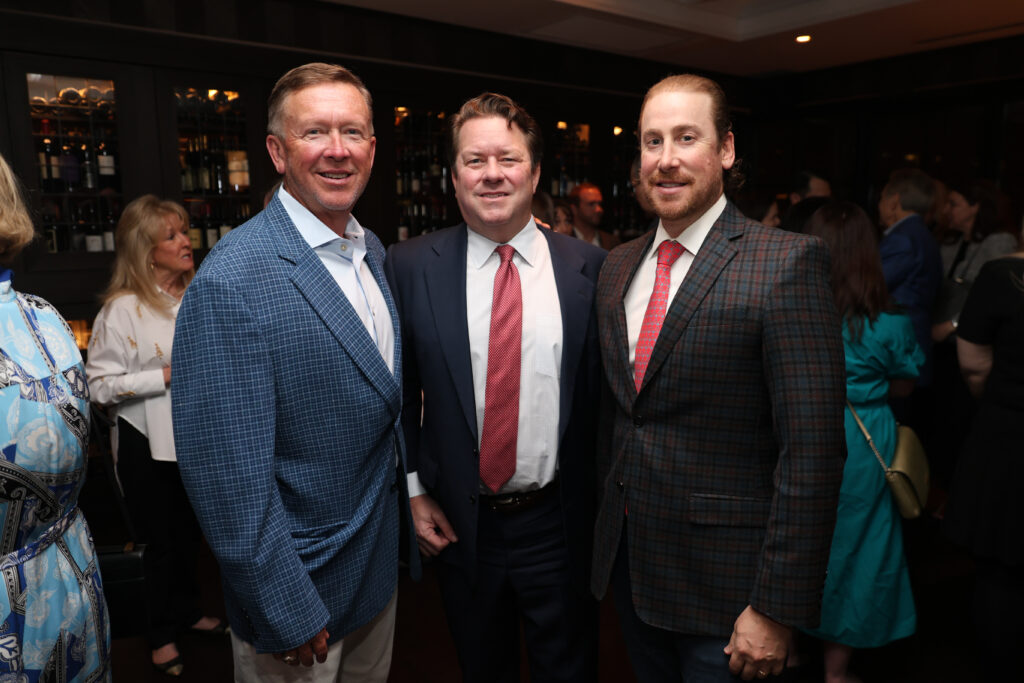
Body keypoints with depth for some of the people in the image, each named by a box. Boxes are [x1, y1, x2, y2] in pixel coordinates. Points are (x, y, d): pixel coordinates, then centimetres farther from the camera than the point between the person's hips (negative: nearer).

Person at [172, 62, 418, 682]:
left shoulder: (372, 251, 2)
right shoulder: (231, 282, -25)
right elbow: (231, 475, -24)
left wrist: (409, 492, 11)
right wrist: (289, 616, -18)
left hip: (383, 560, 7)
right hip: (300, 587, -7)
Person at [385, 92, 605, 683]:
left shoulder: (587, 267, -5)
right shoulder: (410, 266, -6)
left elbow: (604, 387, 0)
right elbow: (399, 388, 1)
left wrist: (606, 502, 0)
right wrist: (416, 490, -2)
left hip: (561, 526, 0)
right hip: (461, 526, 1)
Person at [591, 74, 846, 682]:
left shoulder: (789, 262, -15)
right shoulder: (617, 267, 5)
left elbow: (813, 449, -18)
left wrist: (777, 610, -18)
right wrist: (609, 514, 13)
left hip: (722, 585, -5)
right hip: (627, 561, 6)